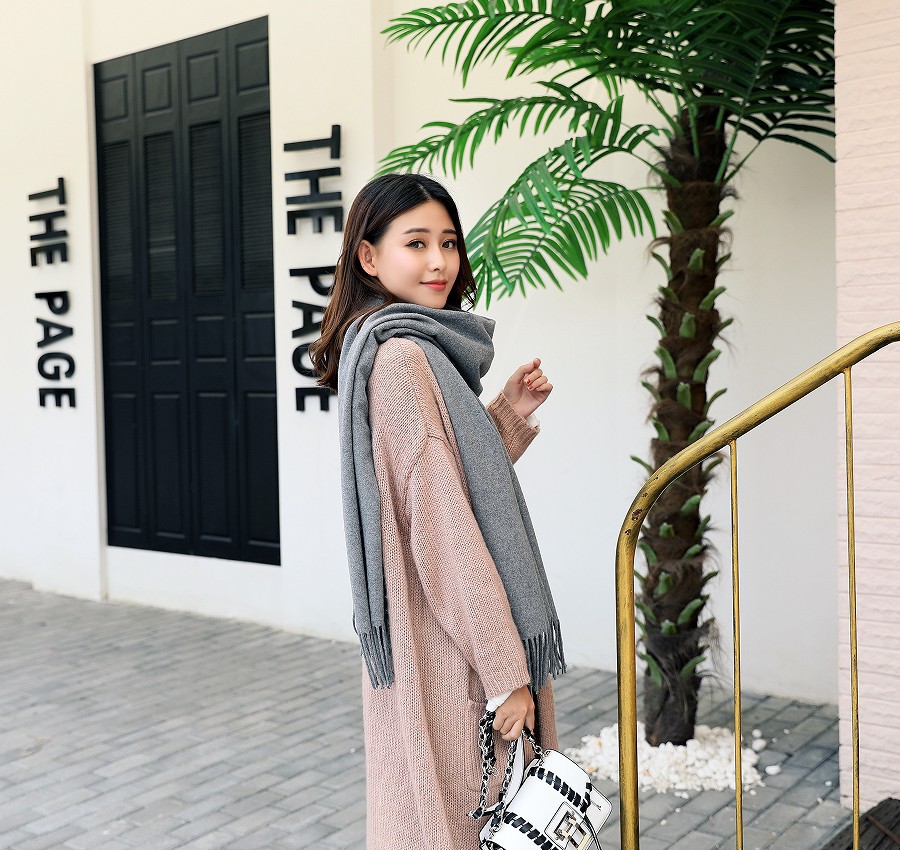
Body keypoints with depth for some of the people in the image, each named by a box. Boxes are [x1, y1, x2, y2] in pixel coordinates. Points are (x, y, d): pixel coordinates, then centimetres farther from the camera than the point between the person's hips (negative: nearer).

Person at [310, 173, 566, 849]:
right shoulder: (402, 357, -18)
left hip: (438, 635, 10)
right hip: (450, 647, -10)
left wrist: (511, 412, 6)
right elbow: (442, 524, -22)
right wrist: (505, 672, -19)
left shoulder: (403, 348, 13)